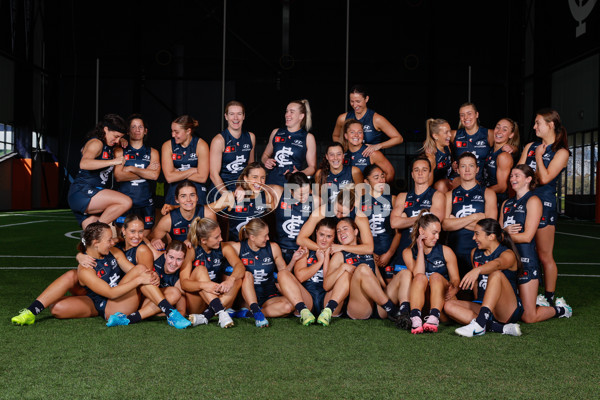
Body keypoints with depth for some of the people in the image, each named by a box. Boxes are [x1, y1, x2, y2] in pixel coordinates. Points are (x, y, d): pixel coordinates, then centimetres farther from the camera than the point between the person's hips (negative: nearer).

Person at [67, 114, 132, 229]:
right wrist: (112, 161, -33)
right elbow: (84, 163, -28)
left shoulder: (108, 148, 20)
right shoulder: (96, 143, -8)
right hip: (82, 192, -10)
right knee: (126, 202, -24)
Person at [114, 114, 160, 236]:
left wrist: (132, 169, -7)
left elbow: (155, 175, -5)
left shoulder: (152, 152, 11)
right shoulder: (120, 151, 7)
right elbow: (118, 176, -8)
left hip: (145, 202, 2)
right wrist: (145, 172, -7)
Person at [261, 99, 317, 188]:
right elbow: (265, 155, 25)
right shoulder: (276, 133, 13)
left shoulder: (308, 137, 5)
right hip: (272, 183, 2)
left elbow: (312, 167, 5)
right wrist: (266, 161, 2)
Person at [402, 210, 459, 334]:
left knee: (435, 276, -27)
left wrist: (454, 289, -23)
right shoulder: (408, 252, 4)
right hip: (418, 299, 0)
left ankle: (434, 317, -49)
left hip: (441, 297, 0)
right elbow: (417, 275, -14)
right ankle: (415, 318, -52)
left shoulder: (446, 251, 5)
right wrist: (420, 249, -11)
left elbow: (456, 279, 0)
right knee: (421, 278, -28)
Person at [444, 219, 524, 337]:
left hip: (509, 310, -7)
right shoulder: (475, 253, 12)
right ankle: (501, 328, -28)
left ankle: (480, 323, -41)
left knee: (496, 274, -31)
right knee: (449, 306, -16)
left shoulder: (508, 254, -9)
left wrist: (477, 270, -53)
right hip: (483, 307, 7)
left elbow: (497, 263, -34)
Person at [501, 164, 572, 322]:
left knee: (528, 317, -6)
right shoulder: (506, 204, 17)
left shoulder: (533, 201, -4)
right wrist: (505, 231, -9)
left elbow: (527, 236, -12)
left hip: (526, 259, -6)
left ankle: (560, 309, 21)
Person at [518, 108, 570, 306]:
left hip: (545, 203, -5)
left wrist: (539, 156, -4)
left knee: (545, 256, 0)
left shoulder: (561, 152, -3)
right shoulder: (530, 147, 15)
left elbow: (545, 178, -14)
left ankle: (549, 298, 11)